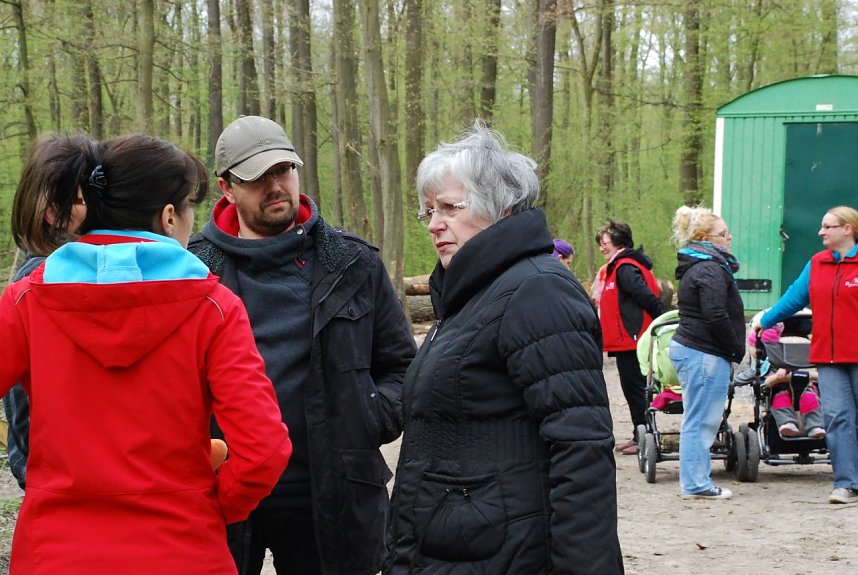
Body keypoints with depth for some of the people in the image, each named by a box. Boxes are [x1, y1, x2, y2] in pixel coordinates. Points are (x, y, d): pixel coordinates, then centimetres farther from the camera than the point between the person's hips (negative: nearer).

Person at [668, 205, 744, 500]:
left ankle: (695, 482, 18)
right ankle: (696, 484, -2)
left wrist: (734, 349, 16)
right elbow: (716, 316, -22)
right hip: (704, 353, -11)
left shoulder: (697, 267, 17)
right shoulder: (710, 270, -15)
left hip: (688, 347, 11)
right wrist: (737, 350, -10)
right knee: (702, 420, -6)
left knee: (699, 420, 14)